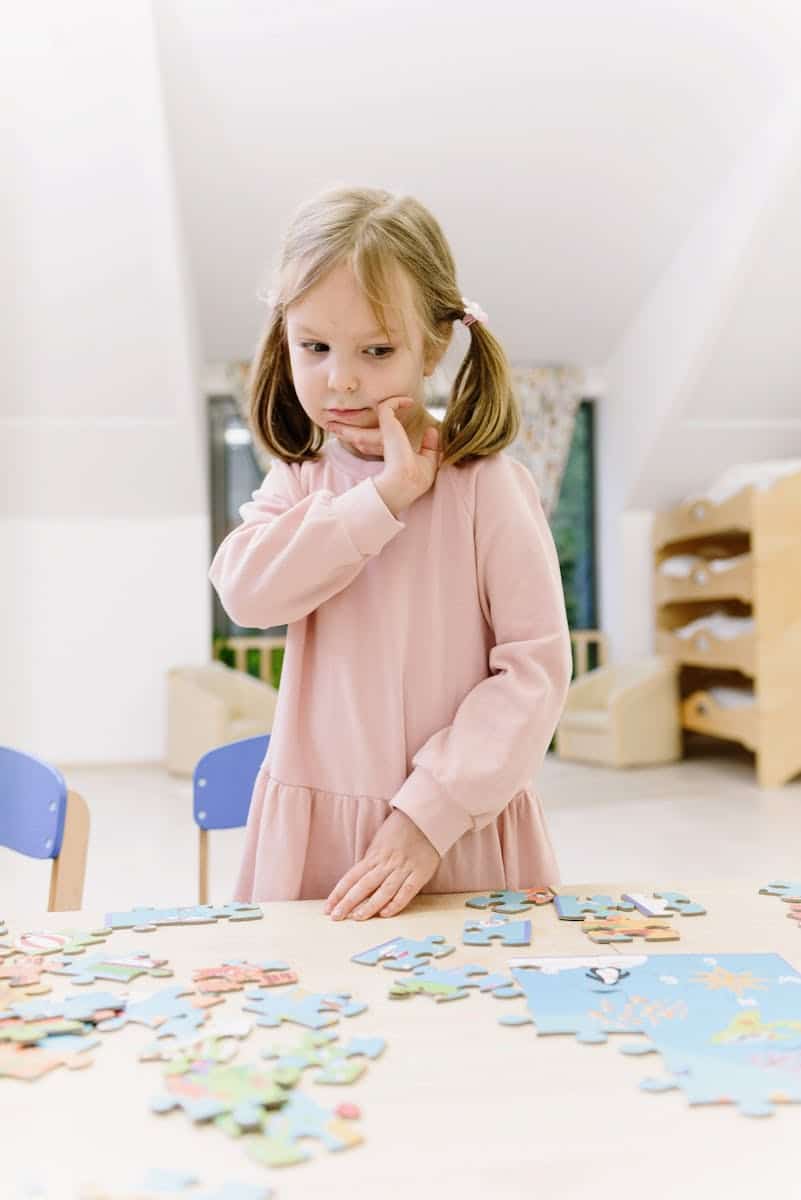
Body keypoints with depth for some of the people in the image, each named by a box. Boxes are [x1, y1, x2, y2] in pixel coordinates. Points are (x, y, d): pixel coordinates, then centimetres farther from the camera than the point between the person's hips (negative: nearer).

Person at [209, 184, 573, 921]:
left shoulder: (489, 484, -10)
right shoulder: (298, 481, 3)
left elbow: (536, 668, -13)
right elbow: (246, 589, -15)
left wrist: (428, 813, -17)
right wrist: (382, 495, -21)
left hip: (458, 836, -3)